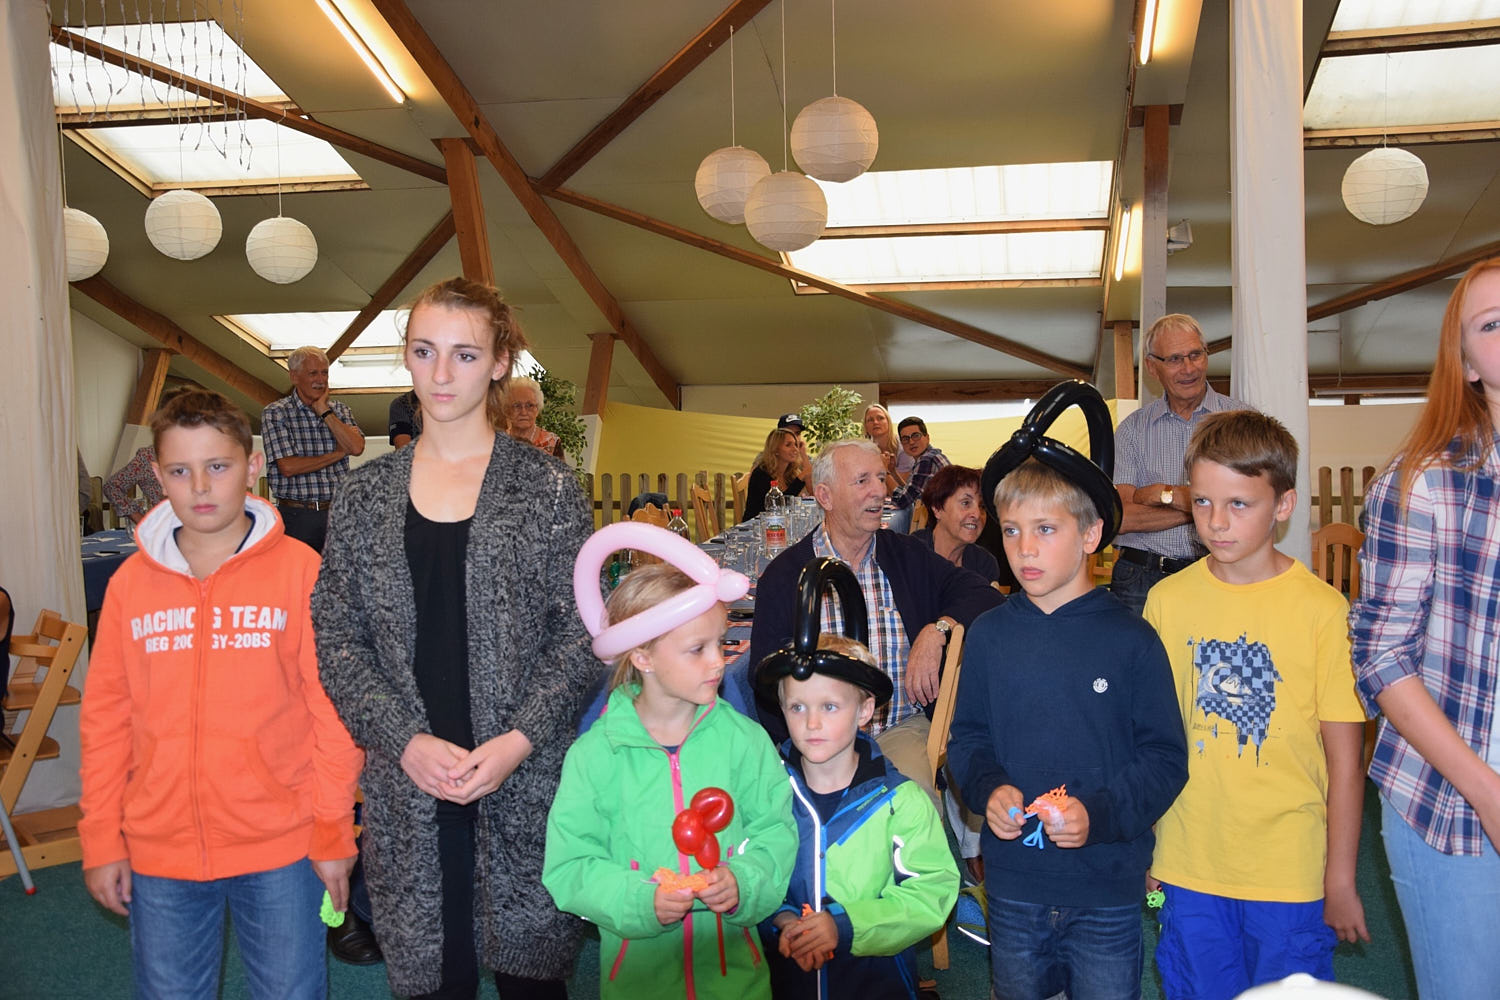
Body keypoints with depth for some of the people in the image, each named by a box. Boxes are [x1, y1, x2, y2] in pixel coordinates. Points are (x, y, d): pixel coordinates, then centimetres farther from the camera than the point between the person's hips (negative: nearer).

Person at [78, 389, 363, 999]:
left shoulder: (300, 570, -8)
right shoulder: (131, 582, 1)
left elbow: (333, 709, -7)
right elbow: (105, 718, 5)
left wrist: (333, 832, -6)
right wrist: (101, 840, 5)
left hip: (280, 844, -2)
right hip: (158, 853, 3)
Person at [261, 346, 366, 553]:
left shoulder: (340, 409, 12)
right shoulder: (275, 413, 0)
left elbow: (357, 447, -7)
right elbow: (288, 467, -11)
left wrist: (324, 411, -5)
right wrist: (338, 454, -4)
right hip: (297, 515, -3)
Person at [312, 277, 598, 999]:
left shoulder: (546, 489, -1)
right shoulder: (365, 495, 5)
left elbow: (578, 635, -2)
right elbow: (335, 638, 3)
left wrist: (518, 741, -13)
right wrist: (406, 742, -9)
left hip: (525, 781, -1)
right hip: (405, 784, 2)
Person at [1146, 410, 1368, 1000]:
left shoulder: (1323, 609, -11)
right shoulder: (1166, 601, -2)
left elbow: (1345, 761, -6)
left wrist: (1341, 880, -3)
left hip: (1288, 871, -2)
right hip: (1187, 866, 3)